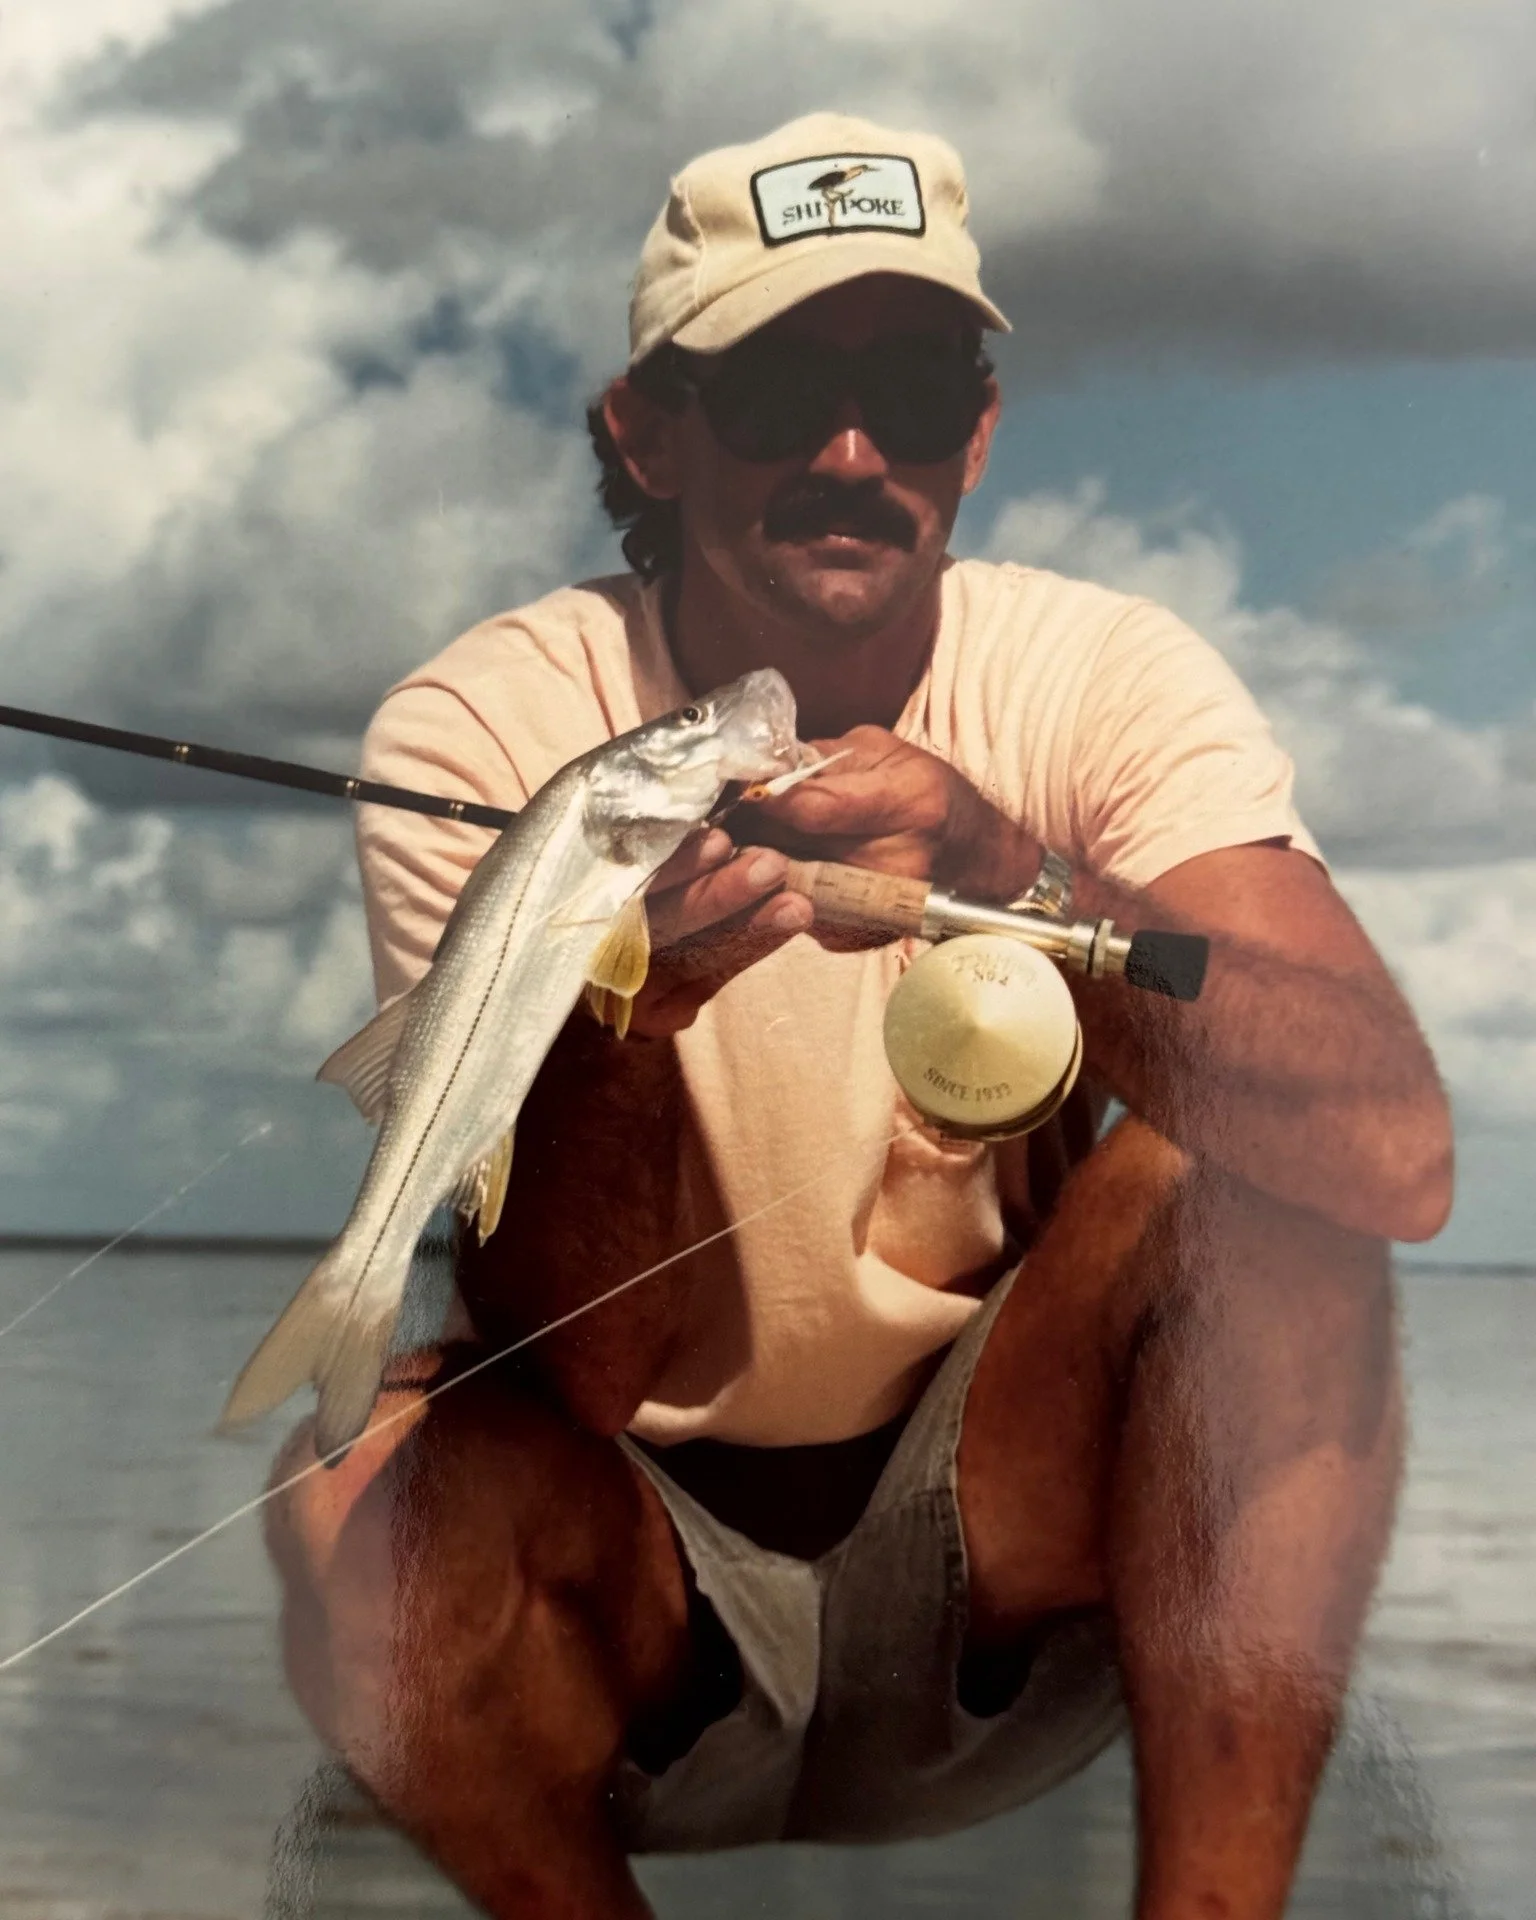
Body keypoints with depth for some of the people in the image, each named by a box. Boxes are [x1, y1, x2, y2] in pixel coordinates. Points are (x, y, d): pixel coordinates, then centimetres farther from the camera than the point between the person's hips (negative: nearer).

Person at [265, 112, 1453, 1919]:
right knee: (364, 1490, -30)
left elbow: (1401, 1153, -26)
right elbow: (572, 1365, -20)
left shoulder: (1104, 677, -10)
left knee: (1245, 1182, -24)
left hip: (1001, 1569, 1)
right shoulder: (483, 731, -14)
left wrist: (1021, 885, -40)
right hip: (640, 1594, 0)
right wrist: (609, 1001, -39)